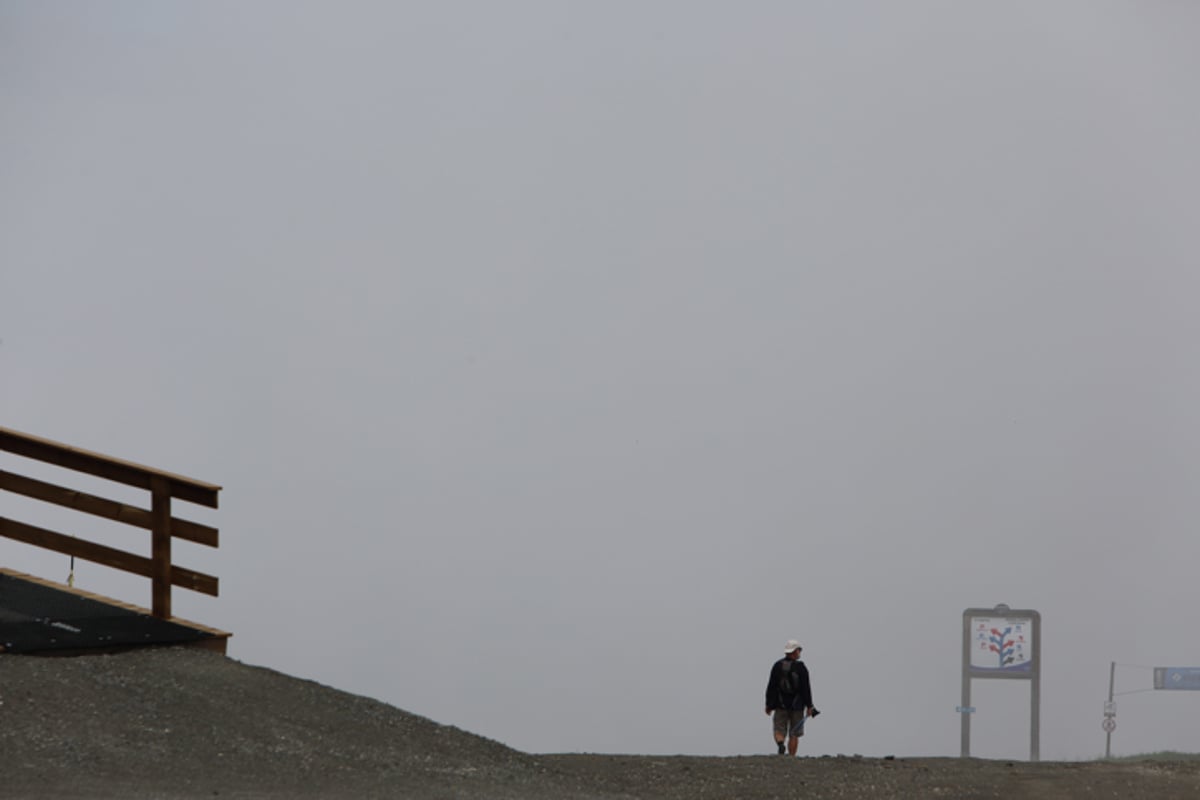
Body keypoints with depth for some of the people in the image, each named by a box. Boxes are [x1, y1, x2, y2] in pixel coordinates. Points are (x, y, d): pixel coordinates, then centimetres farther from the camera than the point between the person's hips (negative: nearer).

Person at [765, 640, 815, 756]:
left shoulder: (777, 666, 0)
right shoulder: (801, 668, -7)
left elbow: (771, 687, 0)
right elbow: (806, 688, -8)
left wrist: (769, 705, 5)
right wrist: (809, 706, -3)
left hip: (781, 705, 1)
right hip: (797, 706, -1)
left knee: (779, 731, 5)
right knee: (794, 734, 8)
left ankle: (780, 744, -26)